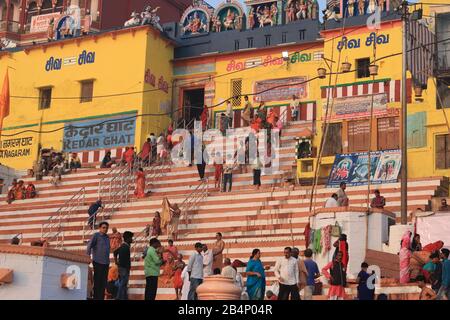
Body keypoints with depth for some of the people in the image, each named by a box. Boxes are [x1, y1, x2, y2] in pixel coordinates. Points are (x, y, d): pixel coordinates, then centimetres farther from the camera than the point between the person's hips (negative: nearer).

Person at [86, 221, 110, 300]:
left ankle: (101, 298, 10)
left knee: (104, 282, 5)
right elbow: (89, 245, -11)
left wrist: (108, 260, 13)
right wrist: (88, 256, -18)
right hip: (98, 262, -6)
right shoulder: (96, 235, -2)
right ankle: (96, 298, -1)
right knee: (97, 281, -4)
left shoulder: (107, 237, 17)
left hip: (106, 263, 6)